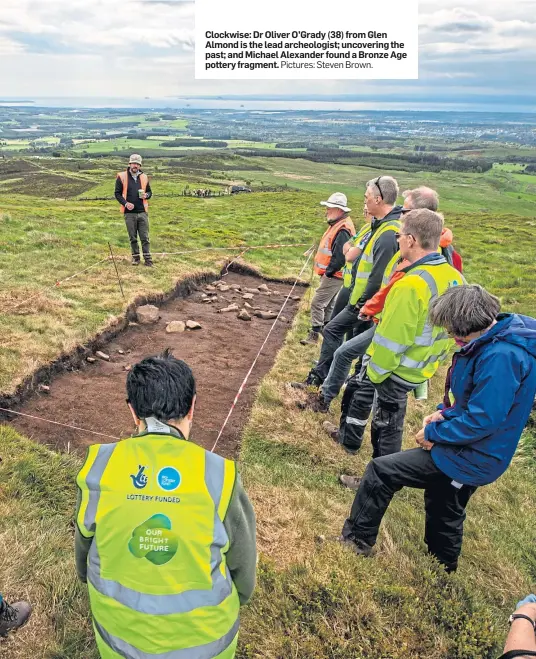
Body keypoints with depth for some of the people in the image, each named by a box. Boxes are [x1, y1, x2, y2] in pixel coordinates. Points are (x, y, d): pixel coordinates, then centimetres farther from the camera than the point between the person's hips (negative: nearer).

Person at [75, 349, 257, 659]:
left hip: (120, 632, 2)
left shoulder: (100, 467, -21)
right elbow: (242, 562, -9)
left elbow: (85, 541, -2)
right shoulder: (219, 478, -27)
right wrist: (238, 597, 13)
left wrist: (92, 580, 20)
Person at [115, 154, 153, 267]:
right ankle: (135, 257, 18)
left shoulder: (144, 177, 10)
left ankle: (147, 259, 6)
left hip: (142, 212, 2)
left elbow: (150, 192, 19)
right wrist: (125, 203, -14)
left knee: (145, 237, 1)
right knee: (133, 238, 6)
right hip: (129, 213, -1)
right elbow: (117, 193, 2)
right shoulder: (122, 177, 1)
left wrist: (146, 195, -5)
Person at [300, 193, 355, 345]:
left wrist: (328, 272, -18)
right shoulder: (336, 225, 10)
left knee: (317, 304, -7)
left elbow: (340, 257, -28)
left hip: (333, 276, -10)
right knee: (328, 304, 20)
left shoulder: (343, 230, -23)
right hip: (330, 274, 10)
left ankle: (314, 334, 0)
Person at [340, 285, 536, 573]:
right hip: (470, 451, 10)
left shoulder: (500, 356, -30)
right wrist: (446, 413, 0)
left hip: (471, 458, -10)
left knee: (380, 470, -5)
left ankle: (357, 539, 13)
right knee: (443, 515, 28)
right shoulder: (492, 340, 0)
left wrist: (433, 432, -16)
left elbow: (481, 421, -30)